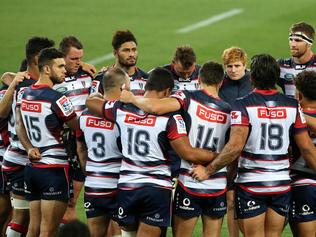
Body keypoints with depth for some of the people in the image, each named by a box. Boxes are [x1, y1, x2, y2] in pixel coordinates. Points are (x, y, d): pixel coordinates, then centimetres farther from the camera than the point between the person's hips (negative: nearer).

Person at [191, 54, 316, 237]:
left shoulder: (243, 106, -12)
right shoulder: (292, 106, 0)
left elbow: (235, 146, -22)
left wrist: (208, 170, -14)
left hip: (251, 185, -3)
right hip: (282, 184, 3)